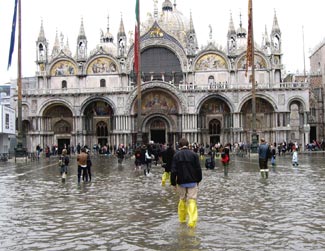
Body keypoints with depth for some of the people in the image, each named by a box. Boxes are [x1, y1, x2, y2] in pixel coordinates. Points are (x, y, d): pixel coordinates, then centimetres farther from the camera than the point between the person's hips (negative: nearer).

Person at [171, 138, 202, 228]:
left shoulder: (176, 155, -3)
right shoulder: (194, 154, -3)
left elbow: (173, 170, -5)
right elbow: (198, 169, 0)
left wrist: (173, 182, 4)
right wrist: (198, 180, 14)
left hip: (181, 182, 1)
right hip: (192, 182, -1)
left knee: (182, 199, 17)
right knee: (192, 200, -2)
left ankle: (182, 219, 26)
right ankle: (192, 221, -14)